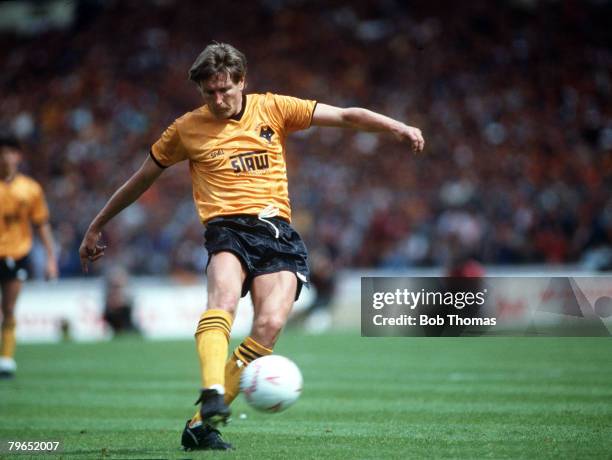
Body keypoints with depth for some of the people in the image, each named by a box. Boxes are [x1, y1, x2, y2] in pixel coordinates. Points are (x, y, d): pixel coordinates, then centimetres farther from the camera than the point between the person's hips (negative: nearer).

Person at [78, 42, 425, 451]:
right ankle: (213, 397, -50)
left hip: (277, 233, 1)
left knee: (270, 325, -21)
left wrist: (399, 128, -5)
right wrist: (96, 228, 25)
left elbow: (346, 116, 8)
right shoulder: (187, 129, 9)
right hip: (227, 229, -1)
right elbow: (141, 179, 21)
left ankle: (201, 425, -17)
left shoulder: (272, 109, 9)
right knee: (223, 301, -33)